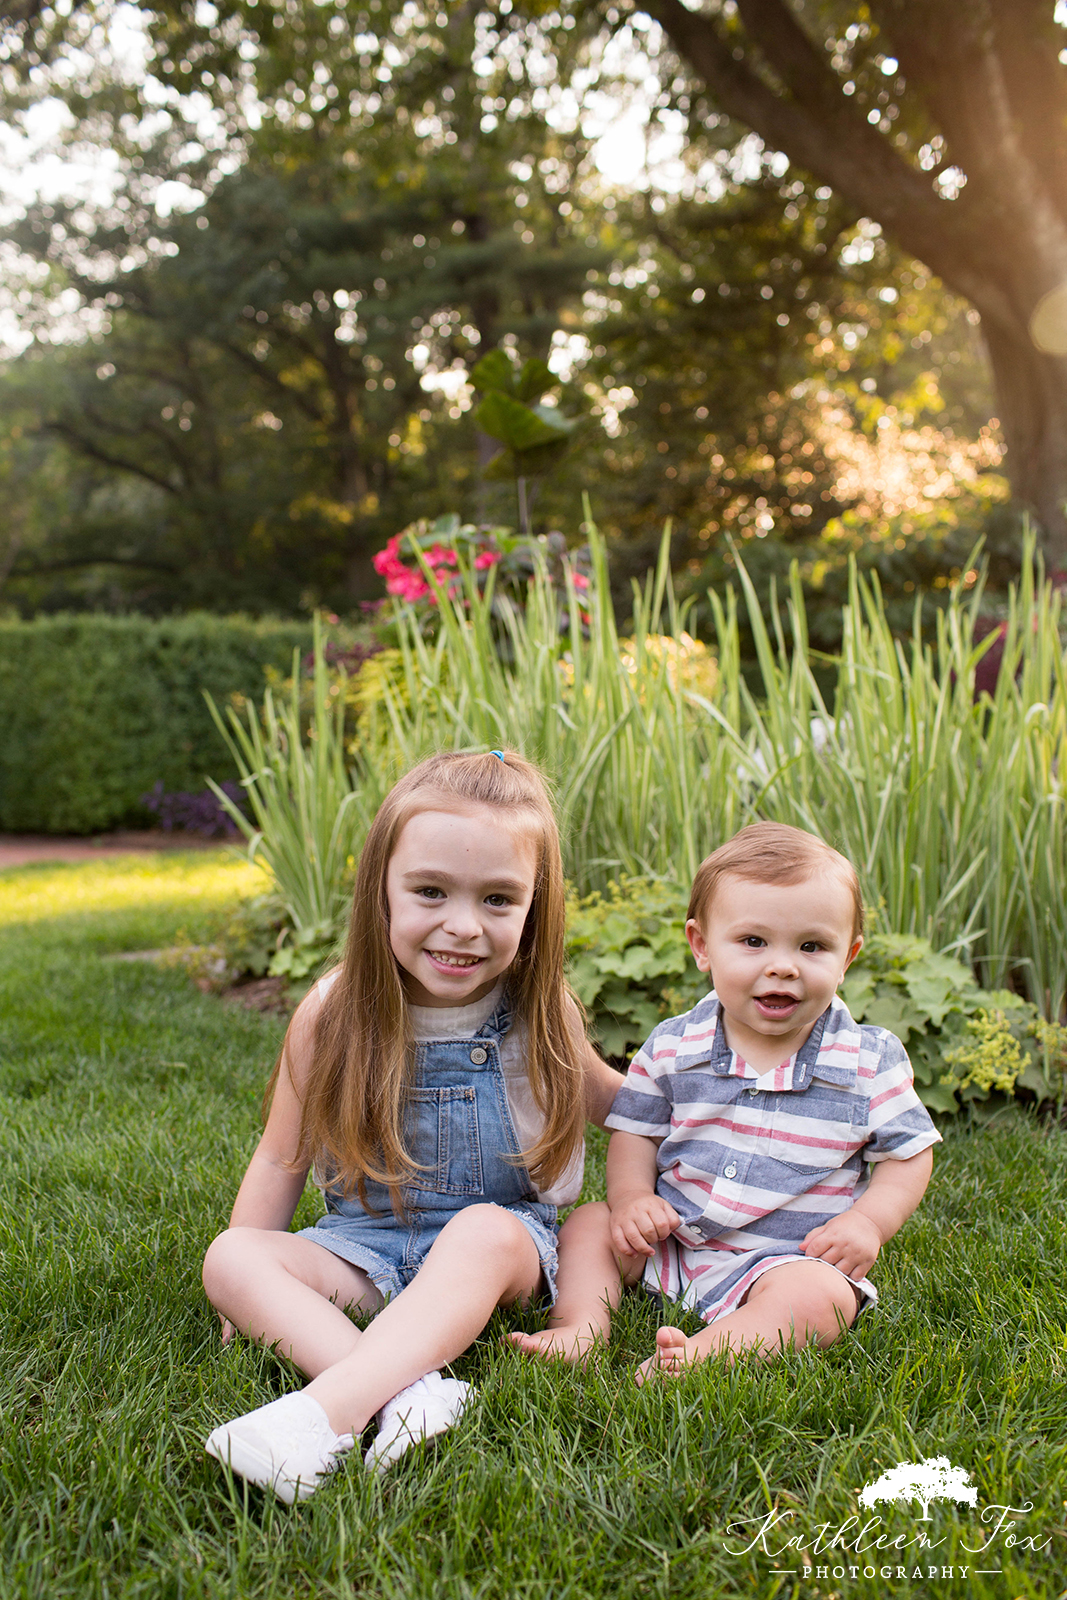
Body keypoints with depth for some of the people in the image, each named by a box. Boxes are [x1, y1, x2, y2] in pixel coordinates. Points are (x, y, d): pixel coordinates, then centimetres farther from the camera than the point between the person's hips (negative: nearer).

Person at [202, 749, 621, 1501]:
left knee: (485, 1231, -36)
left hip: (504, 1241, -2)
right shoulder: (333, 1014, -8)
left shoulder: (542, 1012, -7)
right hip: (365, 1248, 2)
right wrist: (254, 1298, 0)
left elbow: (607, 1100, 15)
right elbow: (281, 1159, 3)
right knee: (229, 1258, -23)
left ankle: (327, 1409, -47)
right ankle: (410, 1393, -42)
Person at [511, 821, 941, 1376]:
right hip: (668, 1241, 4)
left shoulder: (871, 1061, -6)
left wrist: (866, 1222, -13)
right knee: (587, 1224, -6)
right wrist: (632, 1197, -10)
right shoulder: (672, 1048, -2)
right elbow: (635, 1131, 9)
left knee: (819, 1296, -32)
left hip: (786, 1260, -3)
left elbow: (909, 1154, 3)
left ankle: (705, 1352, -43)